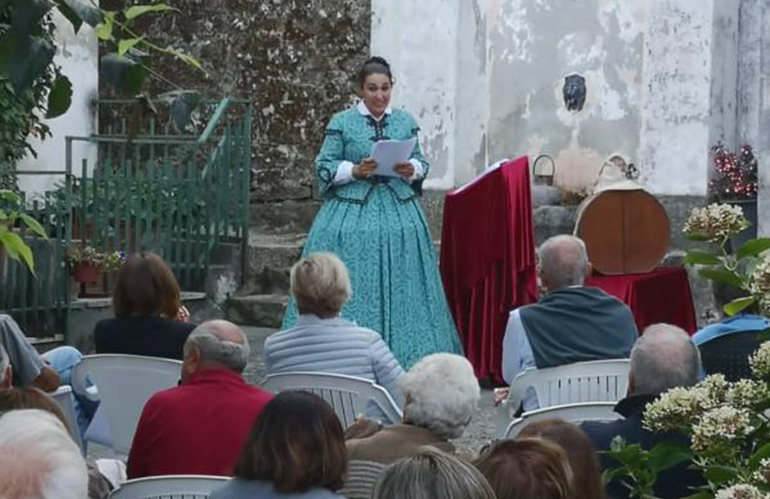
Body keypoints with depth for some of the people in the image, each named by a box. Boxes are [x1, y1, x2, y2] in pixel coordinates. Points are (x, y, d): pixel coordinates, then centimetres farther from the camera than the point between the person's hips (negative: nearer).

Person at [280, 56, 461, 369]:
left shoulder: (405, 122, 10)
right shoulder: (342, 123, 1)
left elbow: (421, 163, 14)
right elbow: (324, 167, 1)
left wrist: (411, 169, -8)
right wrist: (355, 170, -14)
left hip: (399, 211, 3)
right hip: (352, 213, -3)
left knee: (399, 286, 2)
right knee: (351, 287, -5)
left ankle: (402, 357, 7)